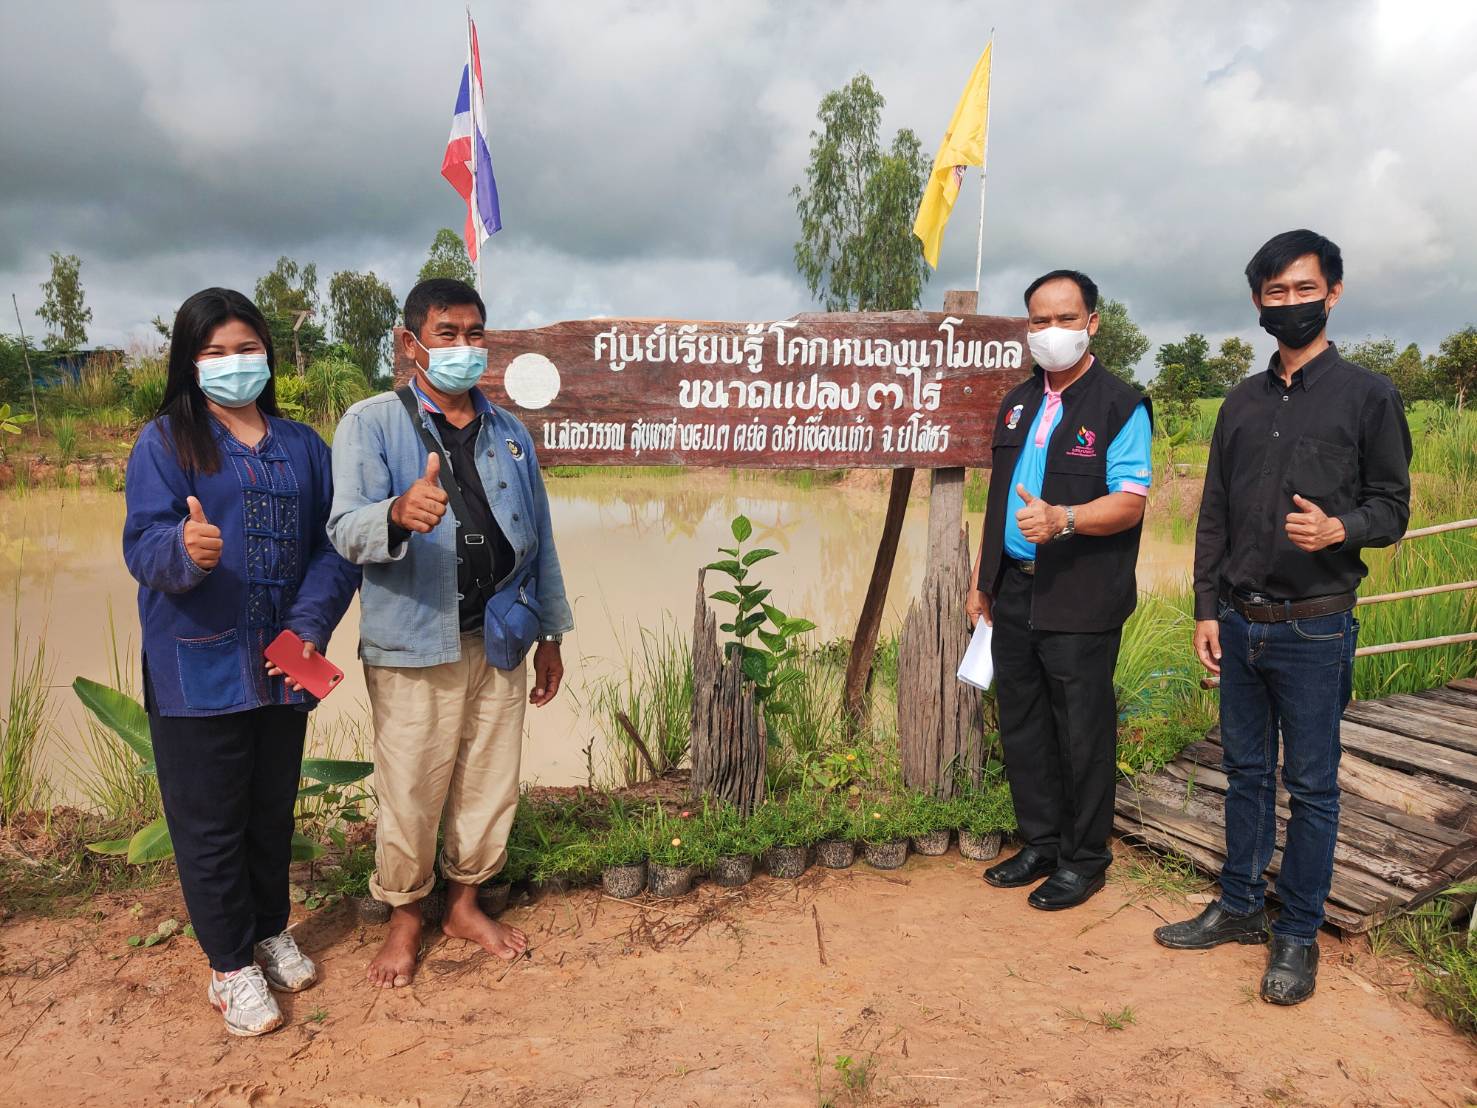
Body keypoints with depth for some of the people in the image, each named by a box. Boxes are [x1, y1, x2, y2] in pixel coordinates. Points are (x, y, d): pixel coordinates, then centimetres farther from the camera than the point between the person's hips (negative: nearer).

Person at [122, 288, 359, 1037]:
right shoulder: (166, 441, -3)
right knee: (211, 821, 6)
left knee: (274, 809, 17)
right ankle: (231, 965, 23)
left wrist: (310, 629, -11)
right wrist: (185, 551, -36)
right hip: (198, 667, -3)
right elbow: (143, 543, -13)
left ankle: (271, 931, 37)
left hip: (283, 665, 4)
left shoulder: (302, 447, 8)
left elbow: (332, 547, 3)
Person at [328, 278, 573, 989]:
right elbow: (345, 531, -17)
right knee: (410, 794, 5)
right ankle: (404, 918, 29)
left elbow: (538, 539, 14)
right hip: (413, 647, -4)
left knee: (491, 784, 13)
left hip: (499, 642, 5)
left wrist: (550, 634, 13)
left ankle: (465, 903, 35)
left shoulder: (510, 434, 11)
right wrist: (398, 512, -39)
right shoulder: (370, 424, -5)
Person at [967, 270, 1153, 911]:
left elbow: (1130, 502, -14)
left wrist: (1062, 519, -32)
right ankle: (1041, 843, 30)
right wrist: (982, 581, 17)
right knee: (1022, 726, 14)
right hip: (1014, 592, 7)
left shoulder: (1120, 406, -6)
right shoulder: (1017, 404, 14)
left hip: (1080, 602, -6)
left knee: (1081, 732, 4)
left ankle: (1085, 859, 20)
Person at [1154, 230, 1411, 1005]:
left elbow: (1391, 506, -2)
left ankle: (1299, 935, 18)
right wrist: (1207, 608, 6)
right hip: (1240, 623, 5)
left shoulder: (1367, 396, -2)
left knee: (1311, 785, 4)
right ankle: (1240, 907, 28)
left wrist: (1337, 528, -24)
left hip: (1315, 628, -4)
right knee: (1245, 772, 14)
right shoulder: (1243, 403, 11)